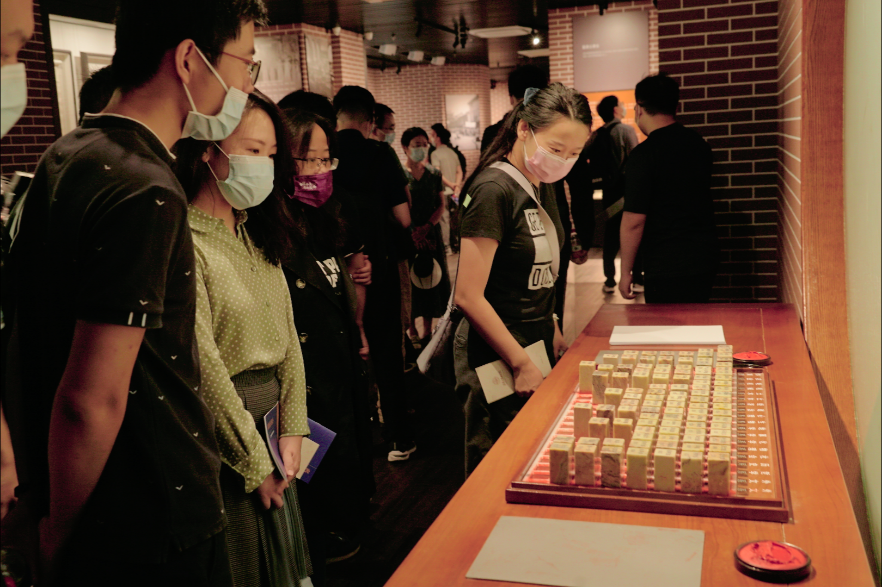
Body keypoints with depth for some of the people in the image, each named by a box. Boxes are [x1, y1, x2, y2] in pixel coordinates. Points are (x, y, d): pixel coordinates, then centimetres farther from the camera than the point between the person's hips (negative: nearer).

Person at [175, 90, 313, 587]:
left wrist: (293, 428, -2)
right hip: (221, 430, -7)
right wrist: (253, 462, -13)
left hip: (273, 418, 7)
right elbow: (204, 365, -19)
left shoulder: (257, 234, 8)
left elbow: (287, 330, 6)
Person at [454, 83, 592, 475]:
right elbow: (469, 297, -21)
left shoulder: (542, 187, 9)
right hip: (499, 359, -8)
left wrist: (553, 334, 7)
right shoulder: (494, 190, -19)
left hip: (535, 345, 9)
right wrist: (523, 365, -18)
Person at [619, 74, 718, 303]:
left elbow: (634, 221, -16)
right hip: (706, 259, 7)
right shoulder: (699, 144, 7)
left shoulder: (644, 154, -15)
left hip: (668, 269, -7)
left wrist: (625, 272, -7)